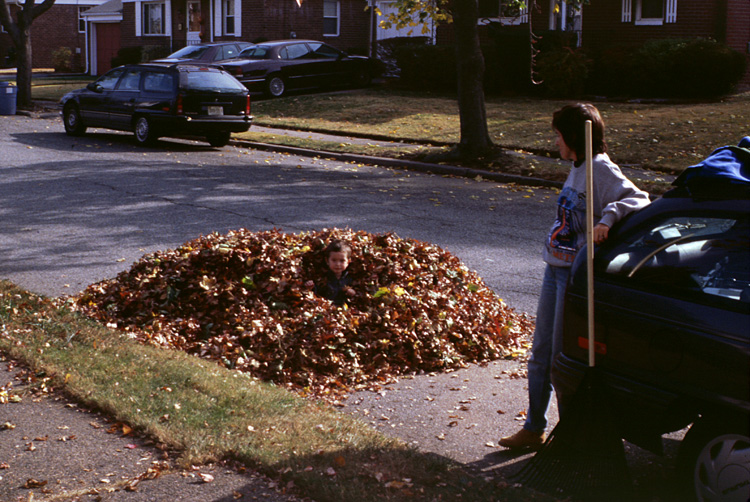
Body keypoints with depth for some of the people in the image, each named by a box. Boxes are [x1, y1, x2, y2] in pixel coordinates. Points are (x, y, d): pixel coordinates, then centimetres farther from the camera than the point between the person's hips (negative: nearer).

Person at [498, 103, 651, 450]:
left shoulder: (601, 169, -16)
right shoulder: (578, 167, 12)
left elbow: (638, 199, -29)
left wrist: (607, 218, -42)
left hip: (576, 273, -9)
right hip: (555, 268, 9)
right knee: (541, 351, 14)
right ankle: (534, 428, 25)